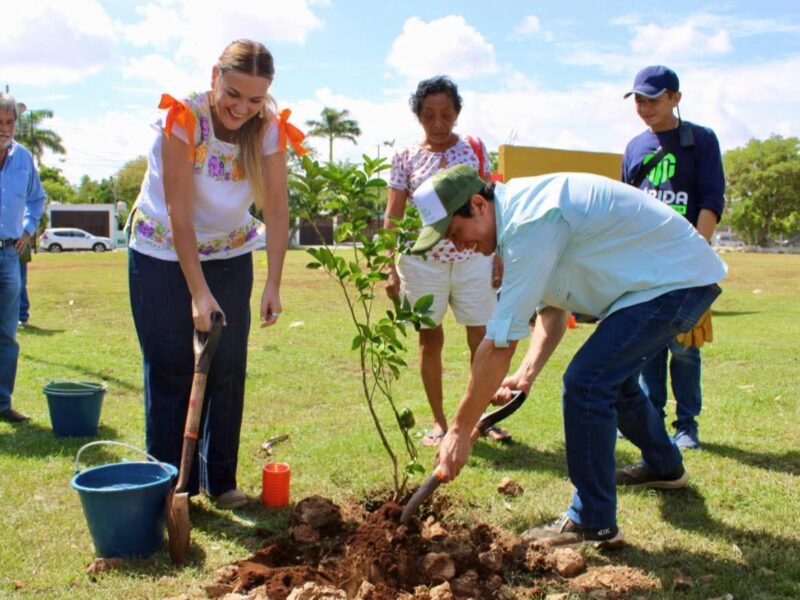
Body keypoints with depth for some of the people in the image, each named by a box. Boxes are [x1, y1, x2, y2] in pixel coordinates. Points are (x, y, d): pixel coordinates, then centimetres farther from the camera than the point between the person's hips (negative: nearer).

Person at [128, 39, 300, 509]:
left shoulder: (270, 128, -14)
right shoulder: (183, 119, -24)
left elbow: (277, 208, -14)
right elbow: (180, 214, -25)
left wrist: (273, 285, -19)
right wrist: (198, 293, -27)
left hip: (230, 253, 3)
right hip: (164, 253, -3)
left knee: (228, 369, 3)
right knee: (170, 368, -1)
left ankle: (221, 479, 16)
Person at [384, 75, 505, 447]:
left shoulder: (474, 150, 4)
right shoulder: (405, 158, 2)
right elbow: (392, 217, 3)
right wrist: (391, 270, -3)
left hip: (473, 258, 1)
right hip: (423, 260, 0)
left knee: (483, 340, 2)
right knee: (430, 340, 7)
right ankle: (439, 421, 20)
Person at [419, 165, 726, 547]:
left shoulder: (529, 225, -28)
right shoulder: (519, 209, 4)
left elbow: (500, 344, -29)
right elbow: (553, 306, 11)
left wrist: (460, 429, -22)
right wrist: (528, 372, -3)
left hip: (680, 282, -11)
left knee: (585, 383, -18)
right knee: (611, 374, 26)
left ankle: (594, 524, -4)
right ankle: (664, 466, 50)